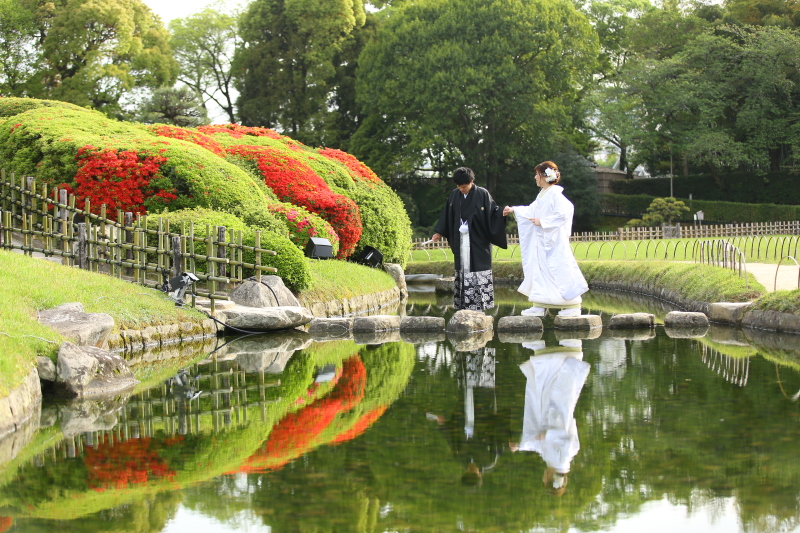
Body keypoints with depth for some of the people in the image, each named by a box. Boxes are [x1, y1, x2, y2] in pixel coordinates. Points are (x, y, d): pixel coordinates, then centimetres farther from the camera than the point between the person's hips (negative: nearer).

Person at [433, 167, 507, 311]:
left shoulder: (482, 194, -6)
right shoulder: (454, 196, 7)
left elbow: (492, 212, -7)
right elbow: (447, 217, 15)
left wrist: (502, 212, -28)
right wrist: (439, 233, 17)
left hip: (478, 241, -4)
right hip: (460, 241, 4)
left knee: (479, 270, -6)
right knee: (463, 267, 5)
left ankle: (480, 304, -2)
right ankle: (463, 304, 9)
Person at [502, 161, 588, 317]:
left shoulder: (555, 194, -15)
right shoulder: (542, 195, 13)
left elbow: (562, 213, -24)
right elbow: (532, 210, 27)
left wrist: (542, 221, -18)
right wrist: (514, 210, 28)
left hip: (554, 241, -10)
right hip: (541, 240, 10)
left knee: (559, 270, -7)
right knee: (539, 270, 8)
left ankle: (573, 306, -1)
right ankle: (539, 306, 12)